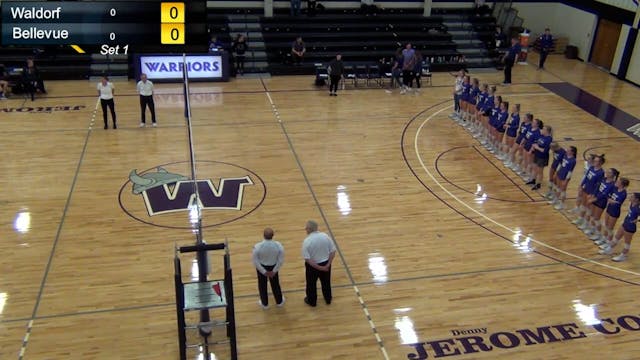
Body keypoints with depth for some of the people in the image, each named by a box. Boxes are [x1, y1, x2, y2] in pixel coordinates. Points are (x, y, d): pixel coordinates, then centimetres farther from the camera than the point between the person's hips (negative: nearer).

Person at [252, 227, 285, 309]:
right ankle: (279, 302, 44)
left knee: (262, 285, 22)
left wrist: (264, 271, -8)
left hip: (261, 267, -1)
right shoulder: (278, 245, -24)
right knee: (275, 284, 24)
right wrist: (274, 270, -4)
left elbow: (255, 262, -19)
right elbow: (281, 260, -15)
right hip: (273, 267, 1)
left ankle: (264, 304, 40)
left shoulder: (257, 246, -28)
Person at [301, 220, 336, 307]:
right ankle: (328, 299, 45)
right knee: (326, 282, 26)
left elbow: (307, 259, -24)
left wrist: (318, 267, -19)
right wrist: (328, 264, -10)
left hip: (312, 266, -4)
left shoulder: (307, 241, -24)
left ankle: (312, 301, 40)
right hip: (325, 264, 4)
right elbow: (333, 252, -8)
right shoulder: (325, 236, -12)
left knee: (311, 284, 21)